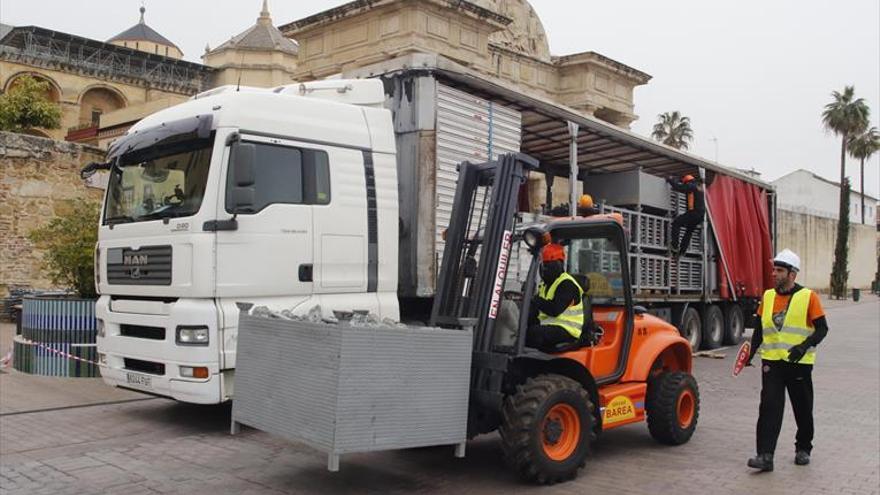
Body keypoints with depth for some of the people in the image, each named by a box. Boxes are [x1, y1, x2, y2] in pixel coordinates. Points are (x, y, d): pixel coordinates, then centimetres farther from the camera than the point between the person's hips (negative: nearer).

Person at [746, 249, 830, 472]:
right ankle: (765, 456, -10)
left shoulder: (808, 297, -5)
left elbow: (822, 329, -6)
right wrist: (752, 350, 5)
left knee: (803, 410, 13)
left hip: (799, 363, -2)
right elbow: (760, 327, 15)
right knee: (769, 408, -8)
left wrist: (804, 346, -21)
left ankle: (803, 449, 33)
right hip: (772, 362, 2)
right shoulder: (768, 296, 7)